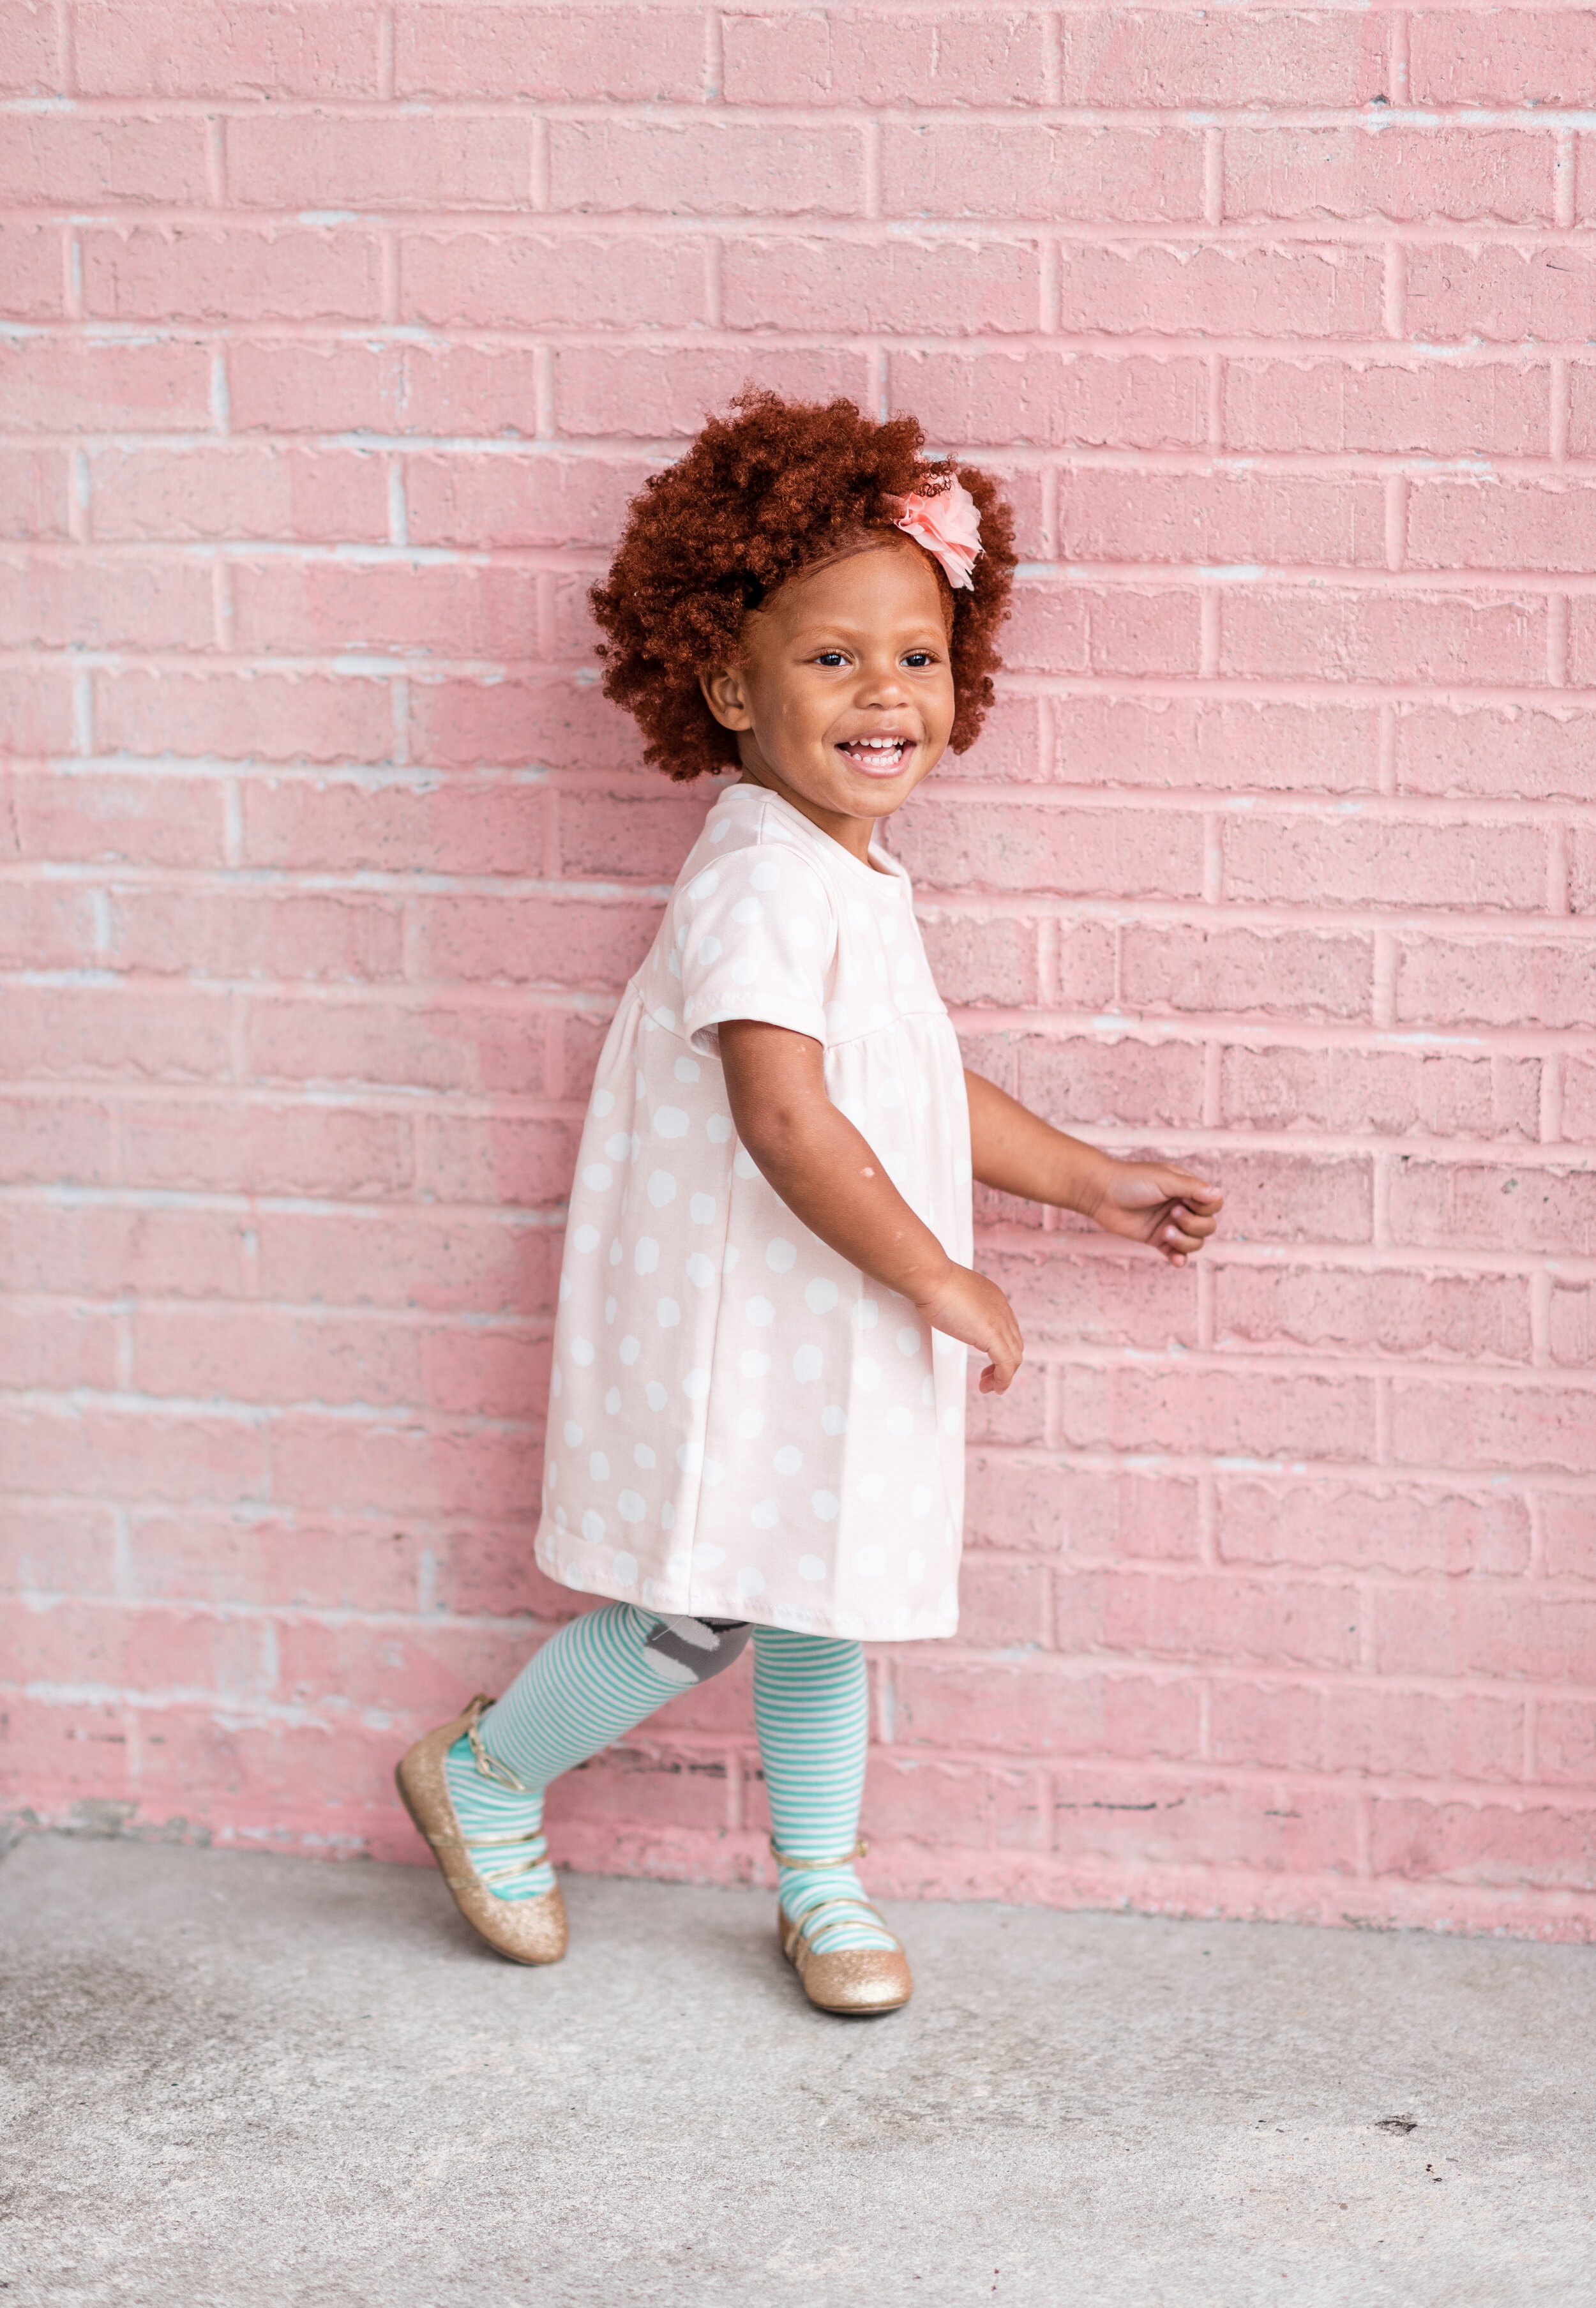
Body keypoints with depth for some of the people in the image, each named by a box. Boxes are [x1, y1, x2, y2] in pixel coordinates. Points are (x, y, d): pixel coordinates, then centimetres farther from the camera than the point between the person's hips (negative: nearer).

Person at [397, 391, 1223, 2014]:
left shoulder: (858, 879, 9)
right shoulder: (764, 886, -23)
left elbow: (920, 1087, 20)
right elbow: (787, 1119, -29)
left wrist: (1091, 1183, 21)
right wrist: (940, 1280, -23)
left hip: (841, 1319, 9)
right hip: (739, 1317, -9)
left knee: (819, 1593, 17)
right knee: (699, 1608, 1)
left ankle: (819, 1885, 31)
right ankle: (482, 1774, 24)